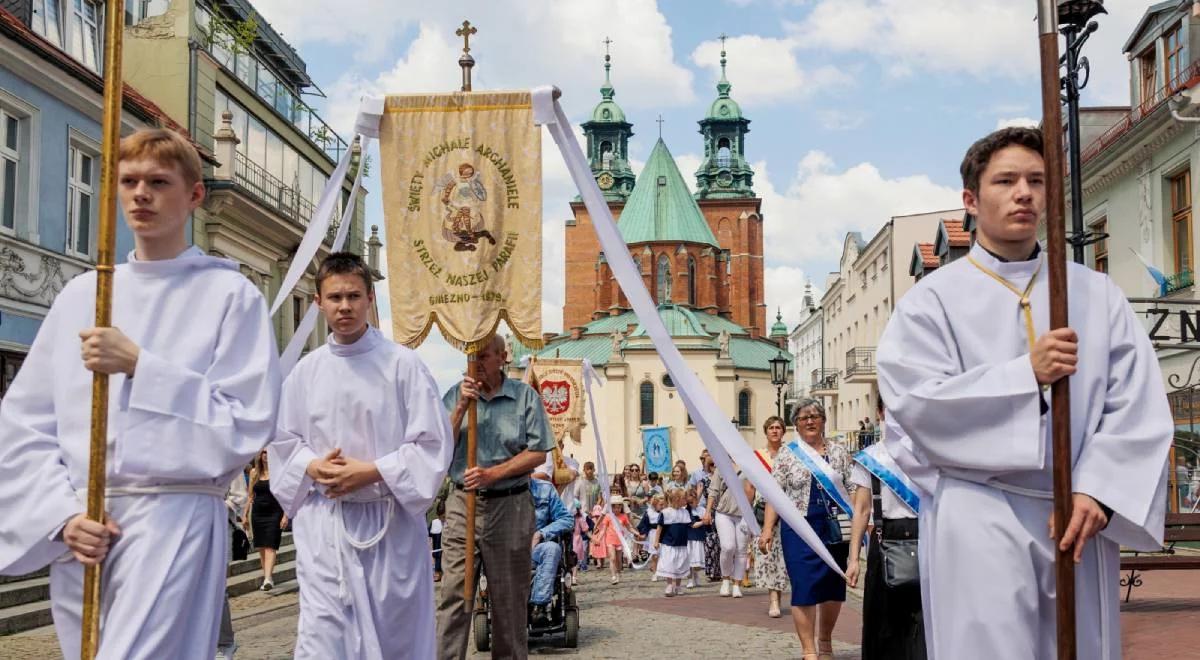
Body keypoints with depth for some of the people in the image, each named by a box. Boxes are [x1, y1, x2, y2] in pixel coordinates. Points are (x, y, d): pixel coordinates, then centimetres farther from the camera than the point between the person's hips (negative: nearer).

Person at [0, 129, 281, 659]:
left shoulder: (230, 294, 0)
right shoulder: (81, 294, 12)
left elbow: (246, 424, -7)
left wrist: (140, 366, -13)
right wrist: (64, 514, -4)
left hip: (174, 520, -5)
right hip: (79, 534, 5)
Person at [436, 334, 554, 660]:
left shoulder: (525, 397, 0)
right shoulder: (455, 395, 7)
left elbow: (537, 452, -4)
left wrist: (492, 474, -14)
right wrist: (461, 407, -11)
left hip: (510, 506, -1)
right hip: (462, 503, 1)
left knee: (509, 597, 6)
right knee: (453, 594, -4)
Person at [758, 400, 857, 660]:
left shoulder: (838, 452, 8)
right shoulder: (787, 455, 2)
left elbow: (851, 490, 7)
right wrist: (767, 528, -9)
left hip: (835, 529, 3)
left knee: (833, 586, 9)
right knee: (805, 587, -7)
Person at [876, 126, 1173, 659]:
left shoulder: (1097, 294, 10)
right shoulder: (933, 300, 2)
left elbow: (1139, 407, 2)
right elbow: (915, 403, -11)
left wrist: (1097, 492, -13)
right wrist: (1027, 373, -17)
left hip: (1077, 518, 3)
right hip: (980, 520, -3)